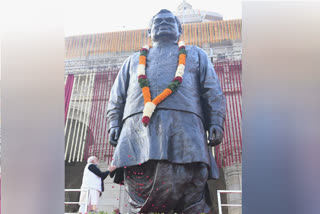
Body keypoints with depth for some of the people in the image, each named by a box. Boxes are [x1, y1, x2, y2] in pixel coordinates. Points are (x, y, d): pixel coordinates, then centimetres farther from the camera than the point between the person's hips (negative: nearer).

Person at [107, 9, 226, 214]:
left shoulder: (195, 54, 30)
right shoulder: (134, 59, 34)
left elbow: (213, 92, 17)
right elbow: (117, 96, 24)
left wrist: (216, 123, 1)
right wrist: (114, 124, 8)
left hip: (184, 123, -1)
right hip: (138, 126, 2)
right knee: (139, 184, -10)